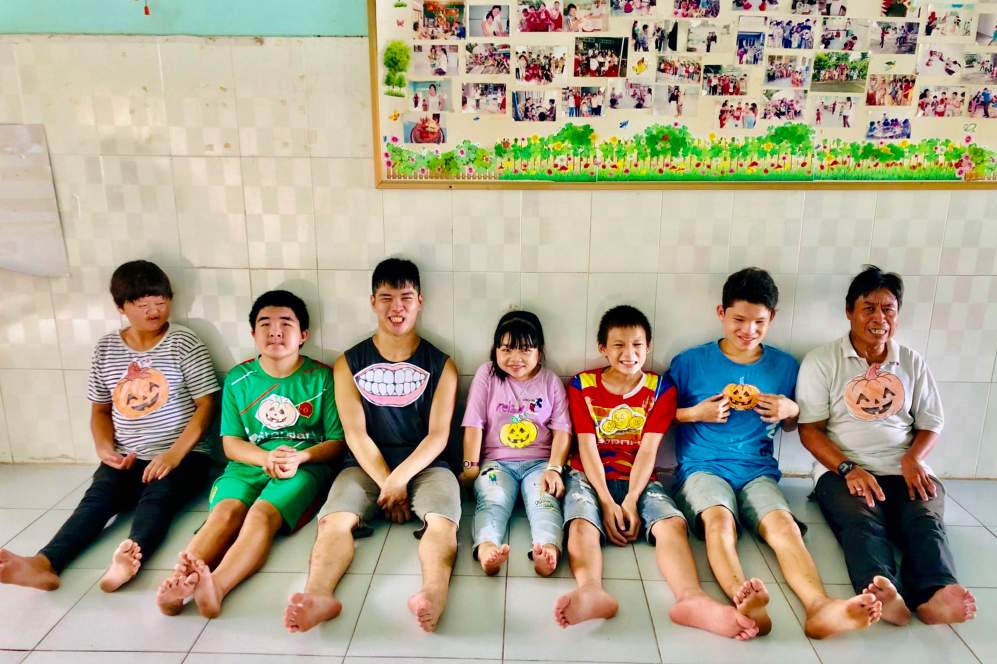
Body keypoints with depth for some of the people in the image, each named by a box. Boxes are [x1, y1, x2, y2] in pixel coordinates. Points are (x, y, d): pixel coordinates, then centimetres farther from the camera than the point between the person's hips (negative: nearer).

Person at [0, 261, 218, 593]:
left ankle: (130, 556, -55)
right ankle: (45, 562, -43)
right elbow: (100, 409, 18)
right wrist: (105, 448, -2)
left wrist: (174, 455, -19)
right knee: (97, 497, -23)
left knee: (157, 497, -31)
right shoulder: (105, 349, 9)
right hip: (127, 458, 4)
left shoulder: (183, 342, -4)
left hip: (184, 455, -3)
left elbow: (206, 405, -8)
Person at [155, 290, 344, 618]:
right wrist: (267, 458, -14)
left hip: (305, 465, -3)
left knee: (262, 513, -32)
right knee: (225, 511, -29)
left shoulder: (321, 377, 4)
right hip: (248, 465, 3)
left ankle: (216, 586, -53)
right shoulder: (238, 379, 11)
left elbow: (337, 442, 3)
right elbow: (231, 443, 8)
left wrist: (300, 457, -18)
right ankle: (178, 580, -49)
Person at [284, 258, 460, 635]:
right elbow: (355, 433, -1)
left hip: (424, 465, -1)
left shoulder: (441, 364, 6)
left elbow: (438, 435, -2)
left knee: (442, 519, -32)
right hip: (366, 466, 1)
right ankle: (319, 597, -51)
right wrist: (386, 484, -13)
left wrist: (399, 480, -16)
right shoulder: (349, 363, 8)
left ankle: (433, 596, -55)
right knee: (335, 519, -30)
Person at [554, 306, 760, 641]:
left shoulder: (661, 388, 6)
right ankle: (591, 592, -59)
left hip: (638, 480, 1)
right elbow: (587, 447, -5)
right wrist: (608, 502, -15)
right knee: (582, 523, -33)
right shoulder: (582, 385, 3)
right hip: (590, 477, -1)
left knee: (673, 523, -29)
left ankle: (692, 599, -54)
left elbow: (648, 450, -4)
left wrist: (631, 501, -16)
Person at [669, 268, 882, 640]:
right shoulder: (689, 362, 2)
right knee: (719, 519, -34)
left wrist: (790, 411, 1)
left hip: (758, 471, 3)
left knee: (783, 524, -29)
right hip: (703, 467, -2)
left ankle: (819, 608, -49)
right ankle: (743, 601, -56)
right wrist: (696, 413, -10)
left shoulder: (784, 366, 11)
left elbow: (791, 426, 25)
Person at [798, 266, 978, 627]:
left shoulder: (912, 362, 16)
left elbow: (930, 424, 17)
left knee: (926, 521, -28)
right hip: (842, 470, -3)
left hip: (906, 470, 4)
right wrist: (848, 469, -17)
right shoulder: (821, 361, 4)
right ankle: (885, 593, -57)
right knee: (862, 523, -33)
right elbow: (810, 430, -1)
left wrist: (914, 458, -6)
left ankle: (935, 594, -51)